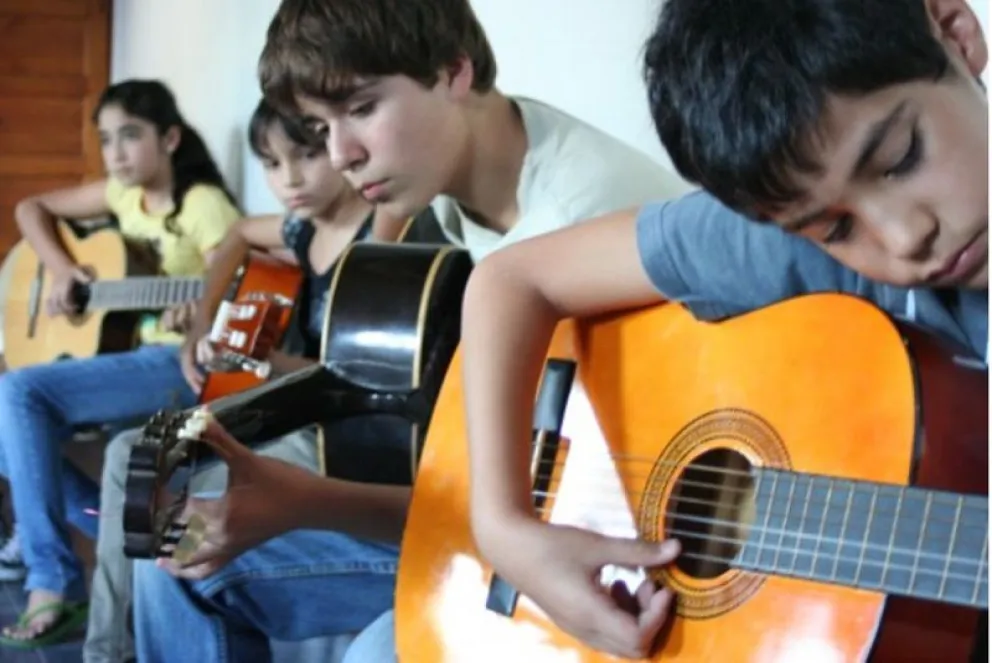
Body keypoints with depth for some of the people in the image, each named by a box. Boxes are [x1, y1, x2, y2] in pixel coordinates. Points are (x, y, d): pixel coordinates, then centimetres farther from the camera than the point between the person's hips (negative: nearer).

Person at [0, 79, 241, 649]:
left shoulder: (203, 204, -11)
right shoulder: (124, 193, 11)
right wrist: (61, 268, 1)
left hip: (185, 365, -8)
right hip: (132, 357, 8)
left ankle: (54, 583, -21)